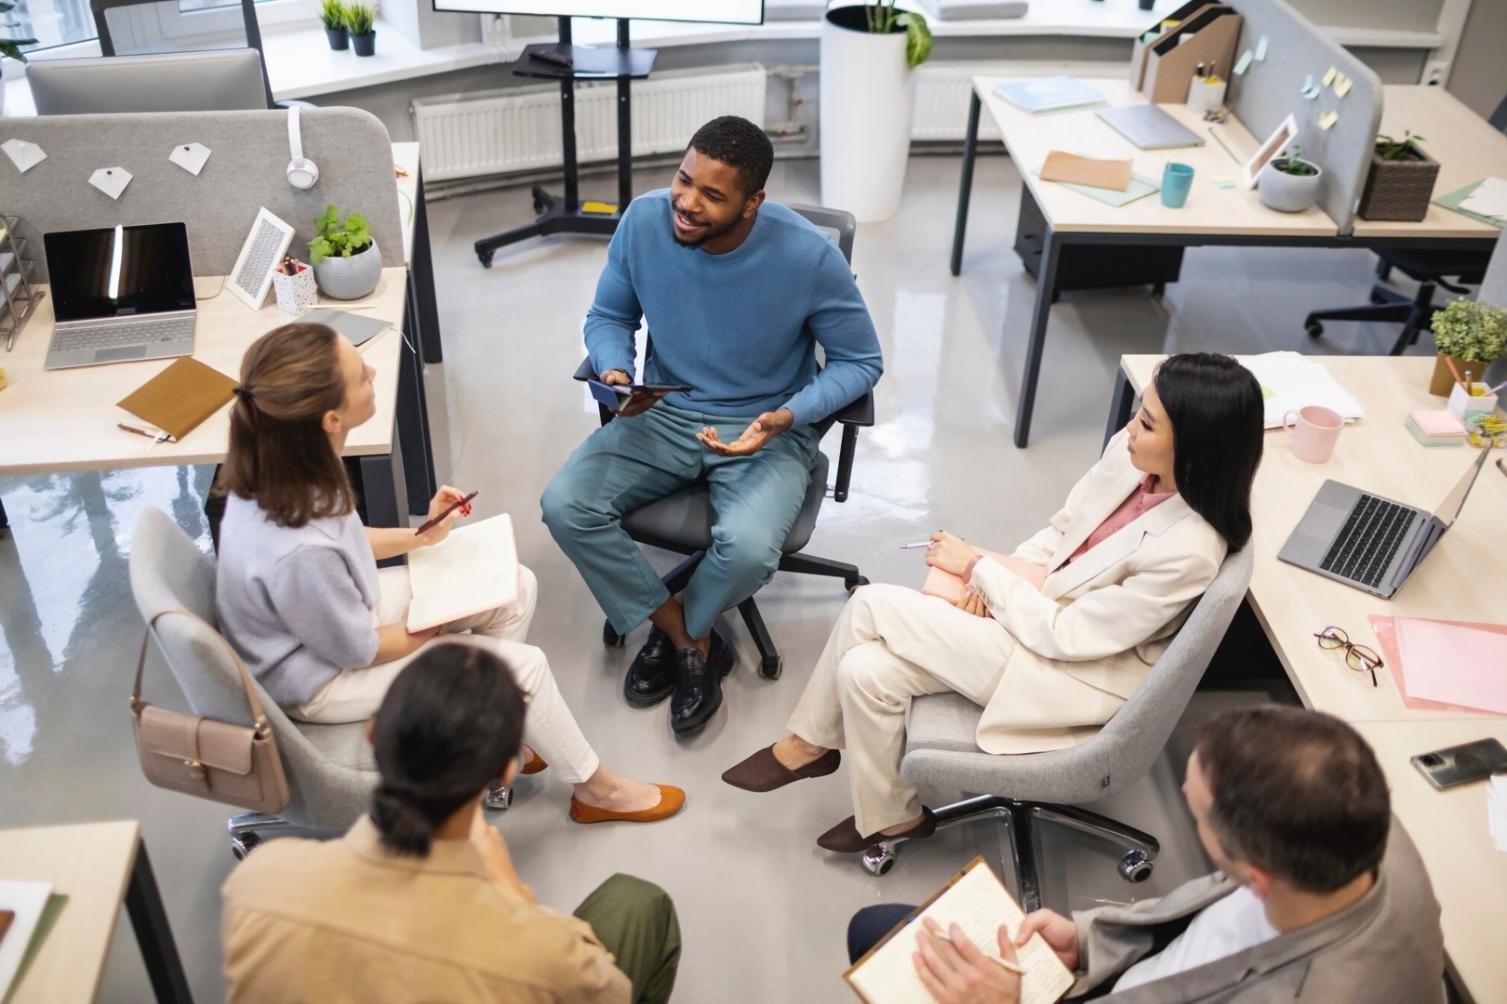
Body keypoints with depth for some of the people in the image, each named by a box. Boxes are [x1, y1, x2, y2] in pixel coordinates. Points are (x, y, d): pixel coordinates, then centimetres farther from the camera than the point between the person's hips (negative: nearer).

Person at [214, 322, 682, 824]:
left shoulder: (284, 464, -17)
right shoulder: (298, 552, -41)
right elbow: (358, 650, -23)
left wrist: (420, 535, -1)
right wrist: (441, 624, -8)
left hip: (342, 606, 8)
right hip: (322, 674, -8)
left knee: (516, 587, 6)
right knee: (523, 666, -7)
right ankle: (597, 790, 19)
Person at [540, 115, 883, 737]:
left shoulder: (808, 256, -22)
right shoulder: (644, 220, -13)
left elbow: (860, 362, -8)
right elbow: (609, 315, 5)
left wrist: (788, 417, -25)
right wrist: (615, 371, -18)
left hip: (765, 431, -3)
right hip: (664, 415, 4)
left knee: (748, 548, -33)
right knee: (564, 506, -20)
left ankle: (677, 634, 5)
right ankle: (691, 642, -1)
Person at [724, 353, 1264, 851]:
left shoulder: (1189, 550, -29)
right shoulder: (1130, 452, -10)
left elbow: (1064, 636, -21)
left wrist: (977, 566, -13)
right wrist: (998, 577, -8)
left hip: (1076, 673, -7)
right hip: (1041, 604, 7)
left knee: (872, 605, -14)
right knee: (866, 670, -9)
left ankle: (809, 743, 12)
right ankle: (888, 815, 13)